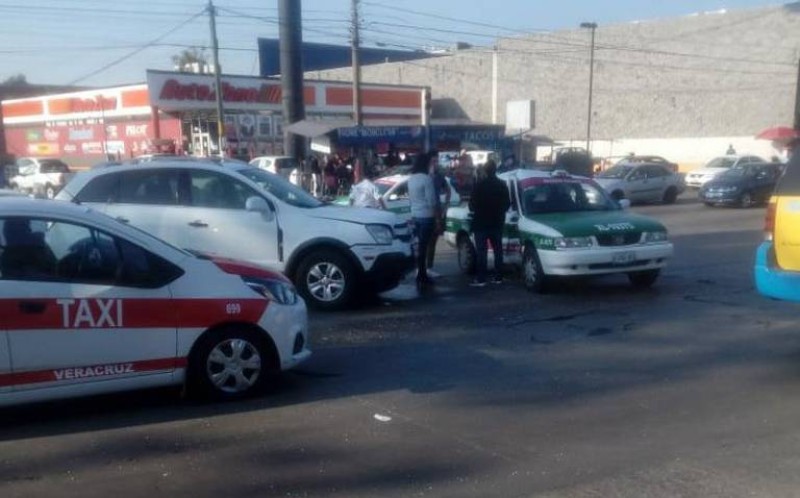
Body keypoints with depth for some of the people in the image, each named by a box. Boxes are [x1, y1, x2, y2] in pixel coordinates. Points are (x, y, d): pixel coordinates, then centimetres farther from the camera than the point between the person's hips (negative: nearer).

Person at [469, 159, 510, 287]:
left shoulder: (480, 185, -14)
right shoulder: (502, 185, 4)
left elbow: (472, 204, -12)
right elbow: (507, 205, 10)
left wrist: (474, 208, 10)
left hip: (481, 222, -5)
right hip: (497, 222, 5)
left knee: (481, 251, -3)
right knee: (498, 250, 12)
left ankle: (480, 279, -5)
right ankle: (498, 277, 14)